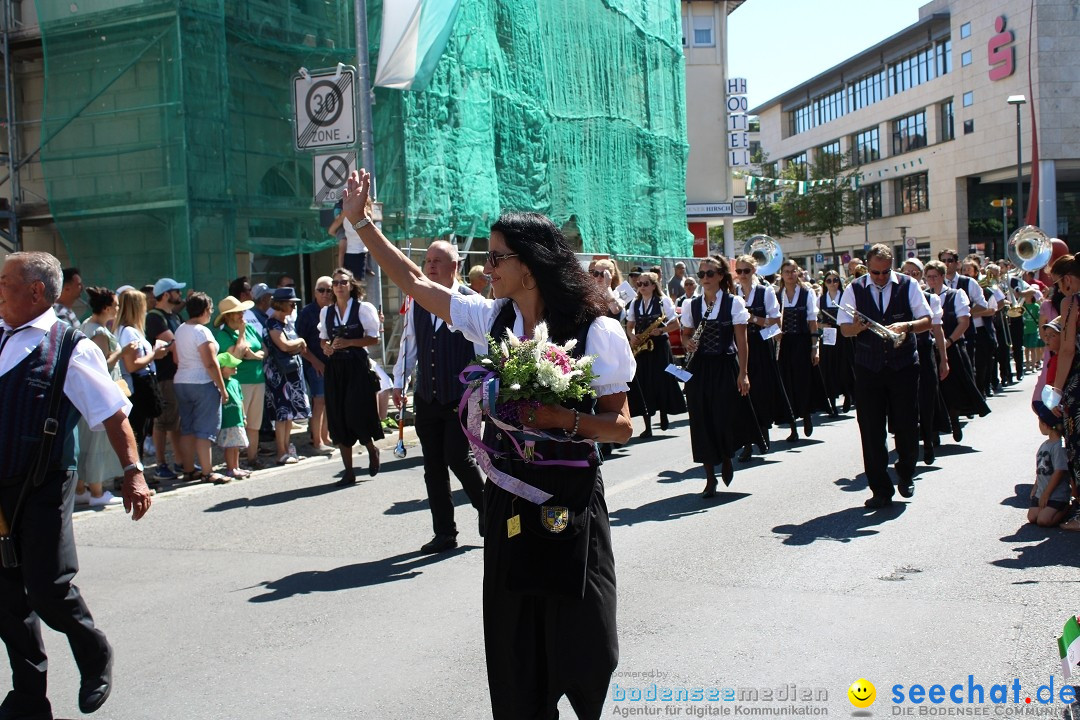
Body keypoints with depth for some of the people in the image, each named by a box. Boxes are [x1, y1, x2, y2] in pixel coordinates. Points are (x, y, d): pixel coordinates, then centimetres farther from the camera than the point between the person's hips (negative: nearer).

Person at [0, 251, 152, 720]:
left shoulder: (70, 349, -8)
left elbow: (114, 414, -8)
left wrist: (133, 472, -14)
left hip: (44, 490, -5)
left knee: (49, 591, -5)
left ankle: (95, 655, 26)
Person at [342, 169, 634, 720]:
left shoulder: (596, 331, -10)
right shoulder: (491, 318, 3)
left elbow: (621, 426, -8)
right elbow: (413, 281, 9)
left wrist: (565, 419, -24)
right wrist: (360, 220, 9)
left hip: (571, 495, -4)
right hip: (508, 495, 4)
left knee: (582, 643, 4)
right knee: (513, 647, 11)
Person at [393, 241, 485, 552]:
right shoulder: (417, 302, 7)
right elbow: (408, 343, 14)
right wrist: (399, 382, 13)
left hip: (461, 397, -5)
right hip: (426, 396, 6)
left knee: (458, 457, -10)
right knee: (433, 466, 7)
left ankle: (486, 508, 18)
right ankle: (444, 533, 18)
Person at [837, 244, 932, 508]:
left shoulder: (908, 285, 1)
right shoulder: (854, 289, 2)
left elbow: (927, 321, -1)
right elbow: (844, 328, 2)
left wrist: (906, 325, -22)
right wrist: (858, 327, -21)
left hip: (903, 365, 0)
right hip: (868, 367, 1)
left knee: (907, 426, 4)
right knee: (871, 431, 1)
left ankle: (906, 474, 33)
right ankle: (880, 490, 11)